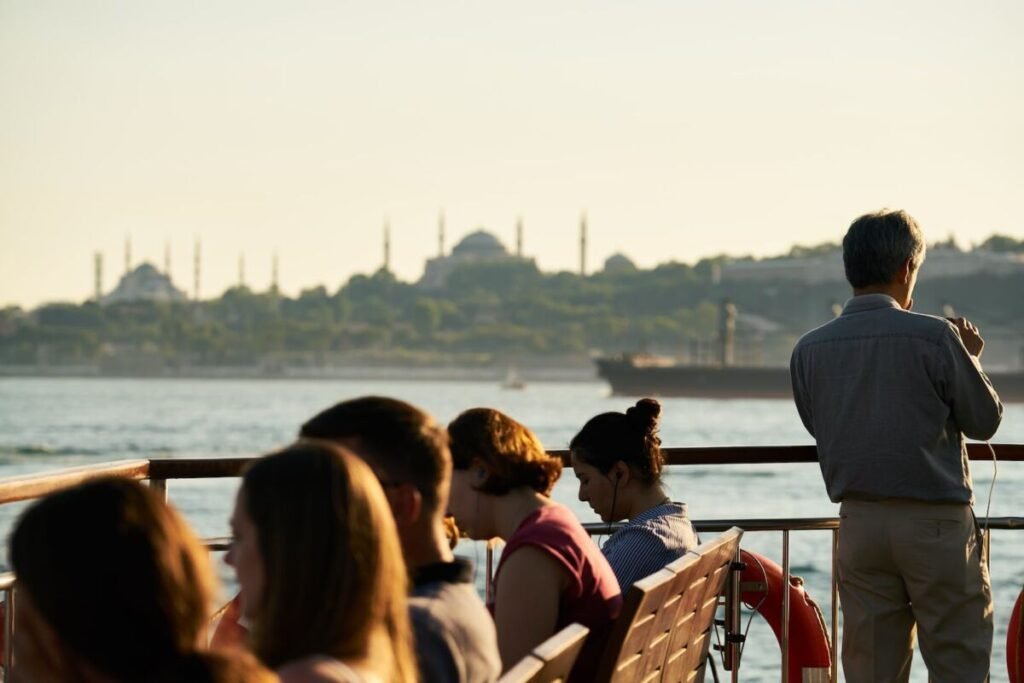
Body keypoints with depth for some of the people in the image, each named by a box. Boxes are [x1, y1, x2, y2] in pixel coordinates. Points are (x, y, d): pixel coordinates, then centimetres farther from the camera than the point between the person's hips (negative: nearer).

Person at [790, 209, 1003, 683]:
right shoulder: (936, 337, -12)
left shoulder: (809, 349, 0)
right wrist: (970, 359, 16)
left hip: (859, 521, 4)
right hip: (934, 521, -4)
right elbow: (984, 421, -2)